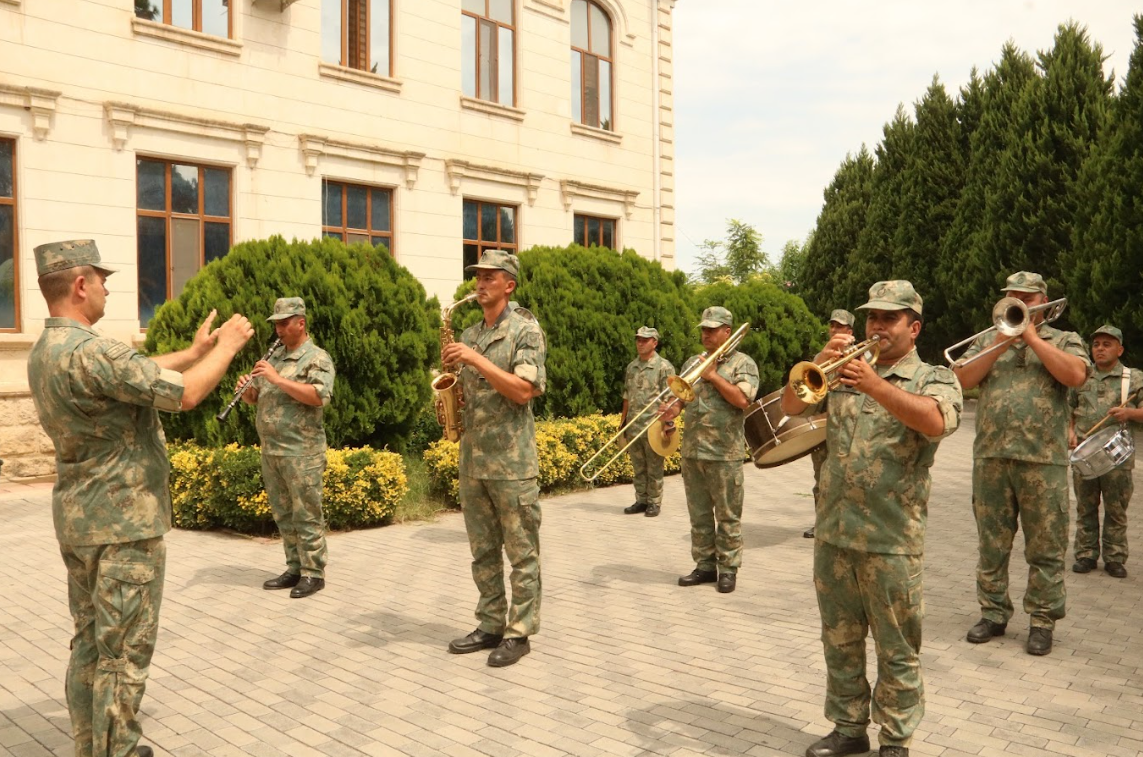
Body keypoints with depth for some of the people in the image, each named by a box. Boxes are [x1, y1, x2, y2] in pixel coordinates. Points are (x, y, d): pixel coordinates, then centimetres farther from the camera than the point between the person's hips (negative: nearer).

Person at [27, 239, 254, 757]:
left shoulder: (45, 352, 8)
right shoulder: (89, 351, -23)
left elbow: (136, 372, 19)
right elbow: (185, 394, -22)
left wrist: (193, 353, 21)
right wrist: (227, 347, -7)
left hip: (77, 520, 10)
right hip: (123, 522, -10)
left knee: (89, 643, 17)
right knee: (123, 653, 0)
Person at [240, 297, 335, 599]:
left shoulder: (317, 358, -6)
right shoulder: (274, 357, 17)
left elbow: (319, 396, -22)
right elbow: (254, 398, 20)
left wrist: (277, 378, -21)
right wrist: (248, 387, -3)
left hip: (301, 453, -8)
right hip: (270, 451, 8)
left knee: (306, 515, -2)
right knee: (283, 515, 13)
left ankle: (314, 573, 6)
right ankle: (295, 569, 22)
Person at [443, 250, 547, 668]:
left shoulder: (525, 329, -6)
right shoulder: (470, 334, 14)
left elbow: (523, 391, -17)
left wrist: (476, 359, -18)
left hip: (512, 460, -7)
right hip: (473, 458, 7)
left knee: (521, 552, 2)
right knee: (482, 551, 13)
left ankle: (519, 632, 11)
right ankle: (491, 625, 24)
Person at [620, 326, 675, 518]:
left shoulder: (664, 367, -6)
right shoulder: (631, 367, 13)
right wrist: (623, 421, 15)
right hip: (633, 426, 6)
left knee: (654, 468, 2)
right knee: (638, 468, 11)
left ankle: (654, 502, 11)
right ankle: (641, 500, 20)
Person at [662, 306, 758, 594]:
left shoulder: (742, 363, -2)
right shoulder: (693, 362, 15)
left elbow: (742, 399, -16)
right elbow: (683, 394, 14)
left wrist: (713, 376, -11)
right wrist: (675, 408, -8)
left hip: (724, 453, -5)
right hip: (692, 450, 6)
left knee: (727, 515, 2)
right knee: (698, 513, 10)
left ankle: (728, 568, 12)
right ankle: (705, 565, 20)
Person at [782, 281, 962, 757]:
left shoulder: (933, 378, 0)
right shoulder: (845, 373, 13)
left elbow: (936, 421, -22)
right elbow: (791, 406, 4)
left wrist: (874, 385, -32)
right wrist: (819, 362, -11)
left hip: (893, 540, -4)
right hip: (833, 534, 5)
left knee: (897, 650, 6)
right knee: (840, 641, 15)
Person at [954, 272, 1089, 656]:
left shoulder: (1064, 340, 8)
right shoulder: (988, 339, 15)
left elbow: (1075, 375, -13)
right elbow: (963, 379, 1)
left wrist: (1032, 337, -9)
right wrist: (1000, 344, -7)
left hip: (1043, 460, -2)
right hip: (991, 457, 3)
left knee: (1045, 548, 3)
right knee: (991, 544, 9)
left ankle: (1042, 619, 15)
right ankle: (993, 613, 21)